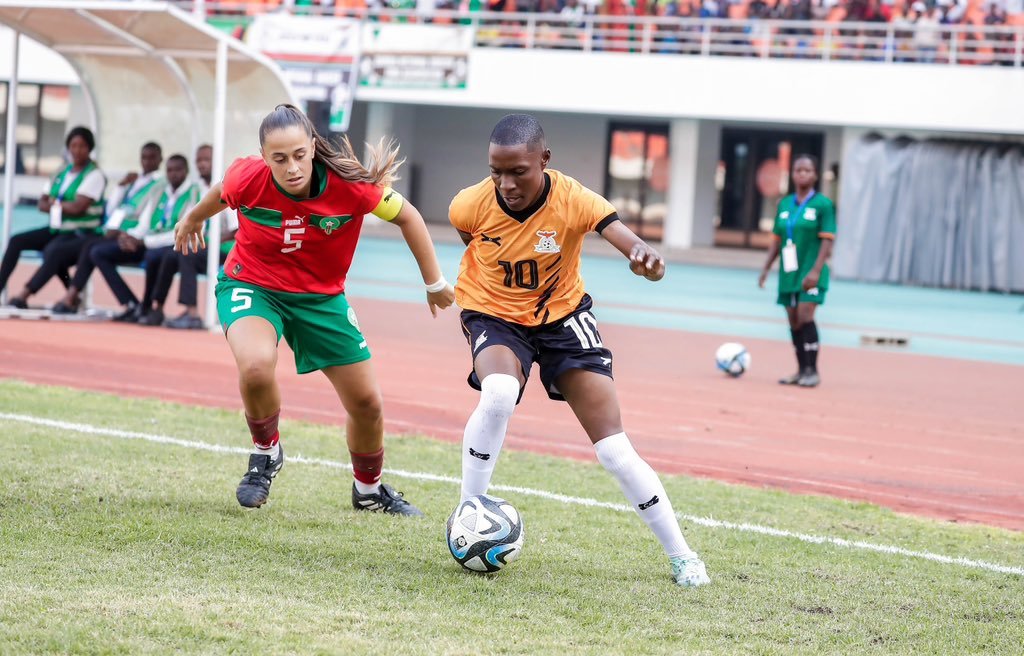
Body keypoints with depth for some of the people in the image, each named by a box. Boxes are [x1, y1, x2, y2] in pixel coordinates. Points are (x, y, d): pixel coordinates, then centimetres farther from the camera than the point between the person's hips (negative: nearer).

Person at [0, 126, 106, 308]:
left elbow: (78, 207, -19)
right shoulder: (63, 172, 13)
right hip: (57, 230, 8)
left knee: (54, 251, -37)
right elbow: (42, 204, 9)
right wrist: (64, 207, -10)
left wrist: (55, 203, -2)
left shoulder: (94, 175, -8)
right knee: (16, 241, -7)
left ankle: (24, 295, -40)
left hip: (82, 235, -8)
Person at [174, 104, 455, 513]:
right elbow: (221, 194, 2)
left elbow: (406, 217, -8)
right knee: (256, 365, -35)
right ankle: (266, 452, -4)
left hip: (321, 297, 2)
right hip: (251, 286, -2)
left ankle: (368, 490, 37)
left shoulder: (348, 185, -25)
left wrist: (435, 284, 0)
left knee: (367, 403, 7)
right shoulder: (247, 180, -24)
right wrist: (193, 219, 23)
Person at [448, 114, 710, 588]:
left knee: (615, 450, -5)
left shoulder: (573, 200, -26)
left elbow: (625, 237, -43)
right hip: (495, 317, 0)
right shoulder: (471, 205, -21)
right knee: (498, 394, -36)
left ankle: (681, 554, 9)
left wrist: (646, 257, -66)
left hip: (562, 317, 0)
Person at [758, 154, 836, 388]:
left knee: (805, 316, -15)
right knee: (794, 321, 6)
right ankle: (801, 371, 14)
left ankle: (812, 370, -8)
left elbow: (827, 241, -10)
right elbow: (777, 240, 16)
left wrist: (816, 270, -19)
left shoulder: (822, 204, -5)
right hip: (789, 272, 5)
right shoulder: (784, 204, 10)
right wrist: (766, 268, 11)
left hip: (810, 272, -5)